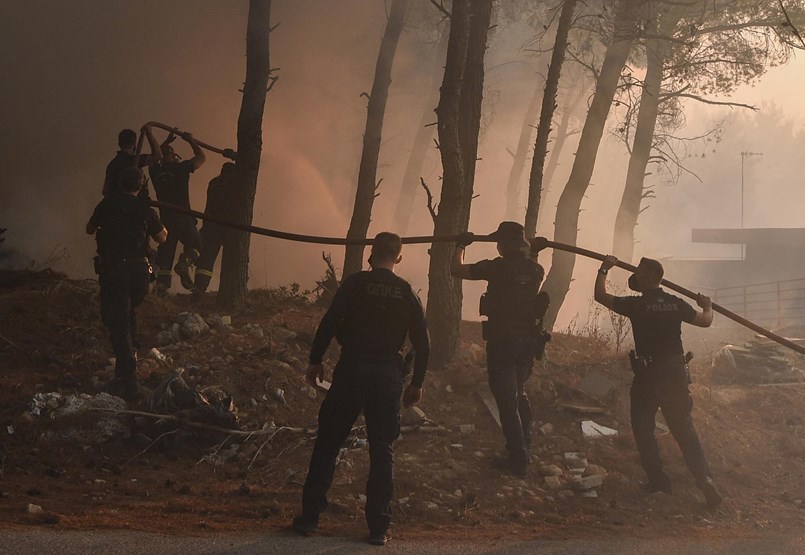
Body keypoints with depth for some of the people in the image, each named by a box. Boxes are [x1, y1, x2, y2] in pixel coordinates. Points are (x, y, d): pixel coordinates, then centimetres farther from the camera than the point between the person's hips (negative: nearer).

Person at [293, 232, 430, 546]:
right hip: (388, 375, 2)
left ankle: (310, 517, 7)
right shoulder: (407, 294, 4)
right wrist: (417, 383, 15)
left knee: (327, 444, 7)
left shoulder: (355, 284, -4)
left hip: (351, 370, -2)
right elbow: (422, 344, 5)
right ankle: (379, 527, 6)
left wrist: (315, 361, 2)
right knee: (382, 451, 8)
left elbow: (329, 324, -9)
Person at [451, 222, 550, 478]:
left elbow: (457, 270, -5)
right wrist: (535, 252, 35)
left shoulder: (498, 267, -14)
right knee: (519, 394, 24)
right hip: (529, 340, 6)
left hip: (502, 341, -6)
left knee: (507, 400, -1)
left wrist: (461, 246, 10)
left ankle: (518, 459, -3)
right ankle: (524, 450, 31)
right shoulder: (535, 270, 1)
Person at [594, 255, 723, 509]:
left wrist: (604, 270, 15)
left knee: (642, 426, 12)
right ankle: (704, 477, -8)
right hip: (676, 371, 4)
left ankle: (657, 478, 8)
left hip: (648, 373, -4)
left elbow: (600, 295, -1)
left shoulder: (637, 305, -10)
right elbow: (705, 321, 13)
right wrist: (707, 308, 36)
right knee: (684, 428, 7)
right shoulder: (676, 304, 2)